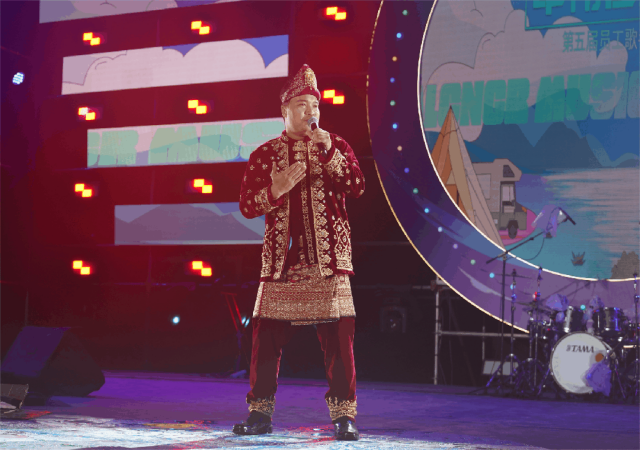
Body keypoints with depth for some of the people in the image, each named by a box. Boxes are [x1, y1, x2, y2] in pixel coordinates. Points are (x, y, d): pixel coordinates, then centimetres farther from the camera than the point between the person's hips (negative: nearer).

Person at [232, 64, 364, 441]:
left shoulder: (336, 146, 8)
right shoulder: (265, 154, 9)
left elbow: (357, 188, -7)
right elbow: (247, 206, 3)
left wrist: (328, 152, -15)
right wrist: (276, 189, -15)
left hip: (328, 260, -1)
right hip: (282, 261, 1)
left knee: (339, 339, -4)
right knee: (267, 337, 0)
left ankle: (344, 416, 5)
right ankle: (261, 413, 14)